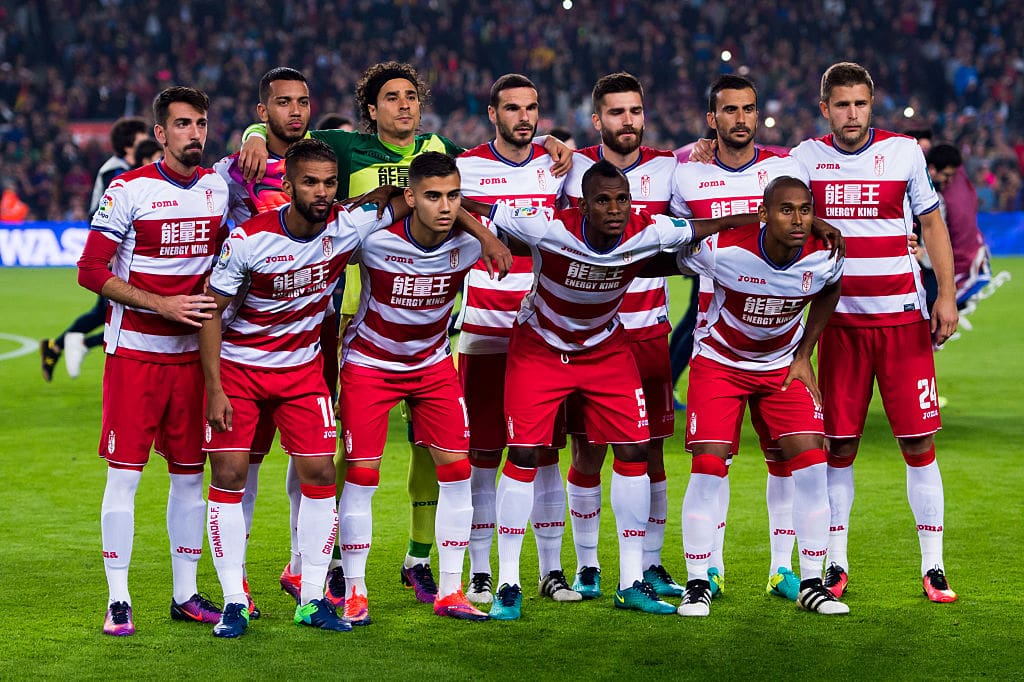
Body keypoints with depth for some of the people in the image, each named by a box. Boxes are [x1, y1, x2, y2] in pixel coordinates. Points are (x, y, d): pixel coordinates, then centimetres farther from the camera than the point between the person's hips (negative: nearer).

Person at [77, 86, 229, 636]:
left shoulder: (219, 188, 7)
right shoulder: (129, 190, -9)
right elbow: (92, 271, -11)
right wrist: (163, 305, -16)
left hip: (192, 352, 5)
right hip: (135, 350, -5)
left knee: (189, 472, 9)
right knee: (125, 472, -4)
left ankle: (185, 594, 18)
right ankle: (118, 600, 1)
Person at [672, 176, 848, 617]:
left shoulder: (823, 258, -18)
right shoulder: (721, 250, -29)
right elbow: (670, 259, -8)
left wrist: (804, 357, 4)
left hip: (782, 364, 3)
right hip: (719, 361, -3)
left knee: (811, 463, -10)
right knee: (708, 466, -14)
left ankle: (811, 584, 2)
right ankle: (697, 584, 0)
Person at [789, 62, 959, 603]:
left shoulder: (903, 152, 2)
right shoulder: (806, 158, 4)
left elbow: (932, 223, 9)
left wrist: (947, 294, 2)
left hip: (903, 316, -1)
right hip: (839, 320, 1)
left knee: (918, 442, -2)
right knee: (839, 446, 2)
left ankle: (932, 566, 5)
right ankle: (835, 565, 12)